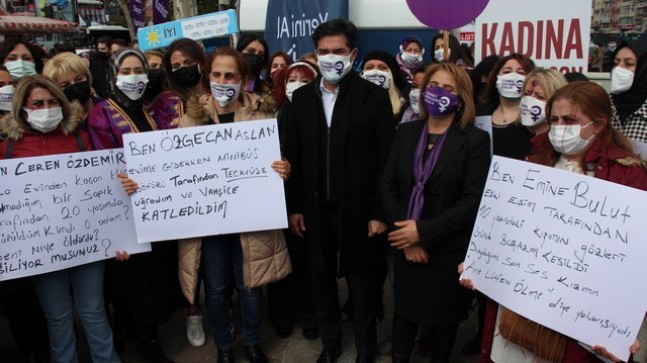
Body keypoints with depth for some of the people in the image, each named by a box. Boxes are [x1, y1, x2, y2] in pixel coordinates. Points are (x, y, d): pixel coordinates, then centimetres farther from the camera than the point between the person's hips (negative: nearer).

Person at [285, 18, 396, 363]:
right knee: (322, 282, 17)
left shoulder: (374, 96, -6)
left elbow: (386, 159, -7)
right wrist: (294, 207, 1)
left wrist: (380, 212, -10)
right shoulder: (302, 97, 4)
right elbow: (293, 156, 5)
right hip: (315, 211, 3)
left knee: (361, 284, 12)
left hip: (358, 211, -3)